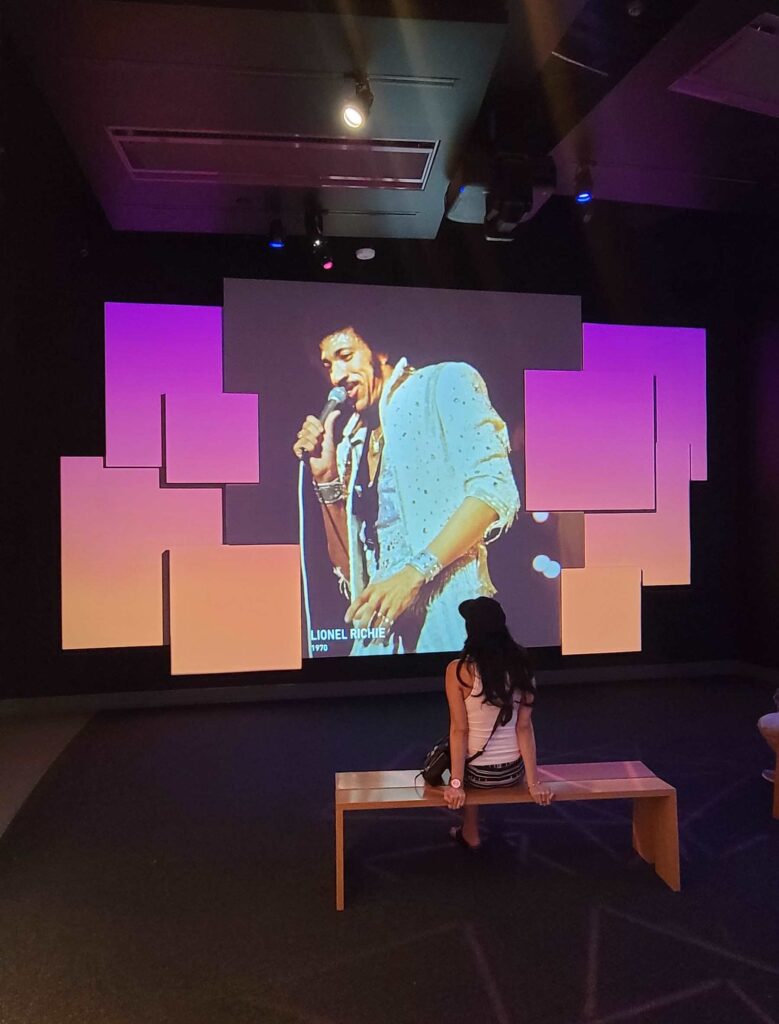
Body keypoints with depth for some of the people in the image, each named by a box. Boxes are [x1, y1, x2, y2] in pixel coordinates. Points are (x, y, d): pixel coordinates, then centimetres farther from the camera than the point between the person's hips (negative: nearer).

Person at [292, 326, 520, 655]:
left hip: (448, 616, -5)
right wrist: (326, 478, 9)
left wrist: (415, 572, -20)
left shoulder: (444, 382, 4)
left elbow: (494, 488, -12)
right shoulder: (352, 445, 21)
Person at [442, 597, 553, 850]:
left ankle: (470, 834, 39)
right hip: (514, 771, 4)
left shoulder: (459, 670, -20)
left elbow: (459, 731, -18)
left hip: (478, 773, -4)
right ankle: (468, 831, 46)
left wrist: (456, 783, -12)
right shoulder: (521, 666, -8)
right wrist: (533, 782, -5)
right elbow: (524, 727, -8)